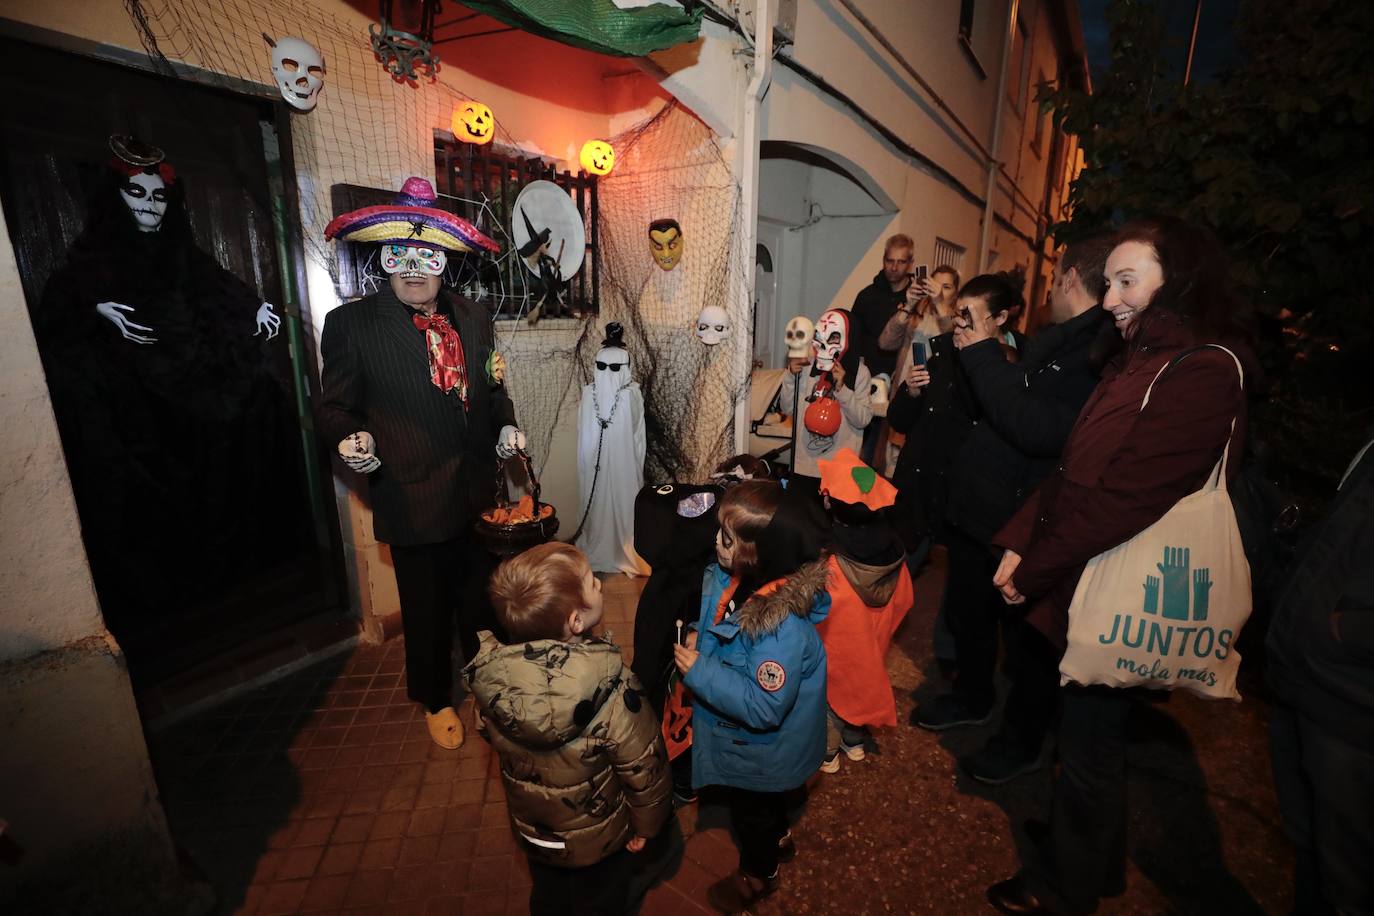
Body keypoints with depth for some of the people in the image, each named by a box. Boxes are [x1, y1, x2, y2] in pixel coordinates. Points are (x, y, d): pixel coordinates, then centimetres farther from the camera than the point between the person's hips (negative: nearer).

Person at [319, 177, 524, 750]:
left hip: (479, 491, 4)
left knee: (483, 595, 19)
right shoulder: (350, 323, -6)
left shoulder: (472, 318, 7)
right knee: (427, 609, 14)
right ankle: (436, 700, 40)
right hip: (414, 496, -4)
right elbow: (336, 406, -2)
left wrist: (505, 426, -2)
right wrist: (352, 438, -23)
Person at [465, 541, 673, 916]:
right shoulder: (609, 689, -40)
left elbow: (490, 734, -6)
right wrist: (648, 823, -4)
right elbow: (644, 768, -25)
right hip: (596, 836, -3)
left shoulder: (491, 673, -27)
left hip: (531, 826, 3)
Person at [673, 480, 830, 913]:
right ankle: (779, 840, 65)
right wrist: (699, 635, -15)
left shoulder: (784, 630, -42)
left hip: (757, 753, -7)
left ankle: (758, 875, 56)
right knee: (764, 802, 35)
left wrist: (700, 672, -33)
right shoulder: (735, 577, -19)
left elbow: (764, 707, -36)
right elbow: (718, 621, 4)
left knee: (752, 810, 25)